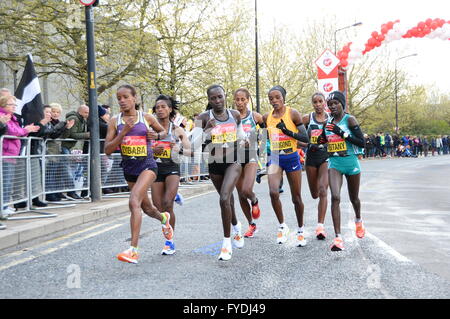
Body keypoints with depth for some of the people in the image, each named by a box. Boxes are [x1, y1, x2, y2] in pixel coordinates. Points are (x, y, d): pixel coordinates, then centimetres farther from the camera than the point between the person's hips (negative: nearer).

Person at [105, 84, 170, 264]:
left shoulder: (146, 118, -3)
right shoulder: (115, 121, 0)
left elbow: (163, 131, 16)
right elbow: (107, 150, -6)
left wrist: (157, 136, -7)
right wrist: (124, 131, -17)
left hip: (147, 165, -4)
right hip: (128, 167, 4)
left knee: (134, 202, -25)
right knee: (147, 208, 20)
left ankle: (133, 250, -24)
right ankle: (163, 218, 56)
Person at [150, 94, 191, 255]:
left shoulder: (177, 130, 1)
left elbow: (191, 151, -3)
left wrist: (179, 149, -23)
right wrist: (153, 150, -15)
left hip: (172, 168, -2)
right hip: (156, 169, 3)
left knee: (167, 203, -19)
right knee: (159, 209, 0)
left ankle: (170, 240, -5)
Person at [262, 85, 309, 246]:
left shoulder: (293, 113, -8)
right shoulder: (267, 117, 3)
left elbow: (305, 138, -11)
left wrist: (289, 132, -25)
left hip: (291, 157, -2)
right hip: (275, 158, 2)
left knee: (296, 198, 7)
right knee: (273, 192, -20)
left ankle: (301, 230, 27)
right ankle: (282, 225, 3)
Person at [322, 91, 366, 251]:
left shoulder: (349, 120, -7)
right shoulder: (328, 122, 7)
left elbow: (362, 143, -12)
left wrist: (342, 133, -20)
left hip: (351, 162, -2)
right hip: (334, 163, 2)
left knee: (354, 198, 16)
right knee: (335, 197, -18)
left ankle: (358, 221, 50)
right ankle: (338, 237, -18)